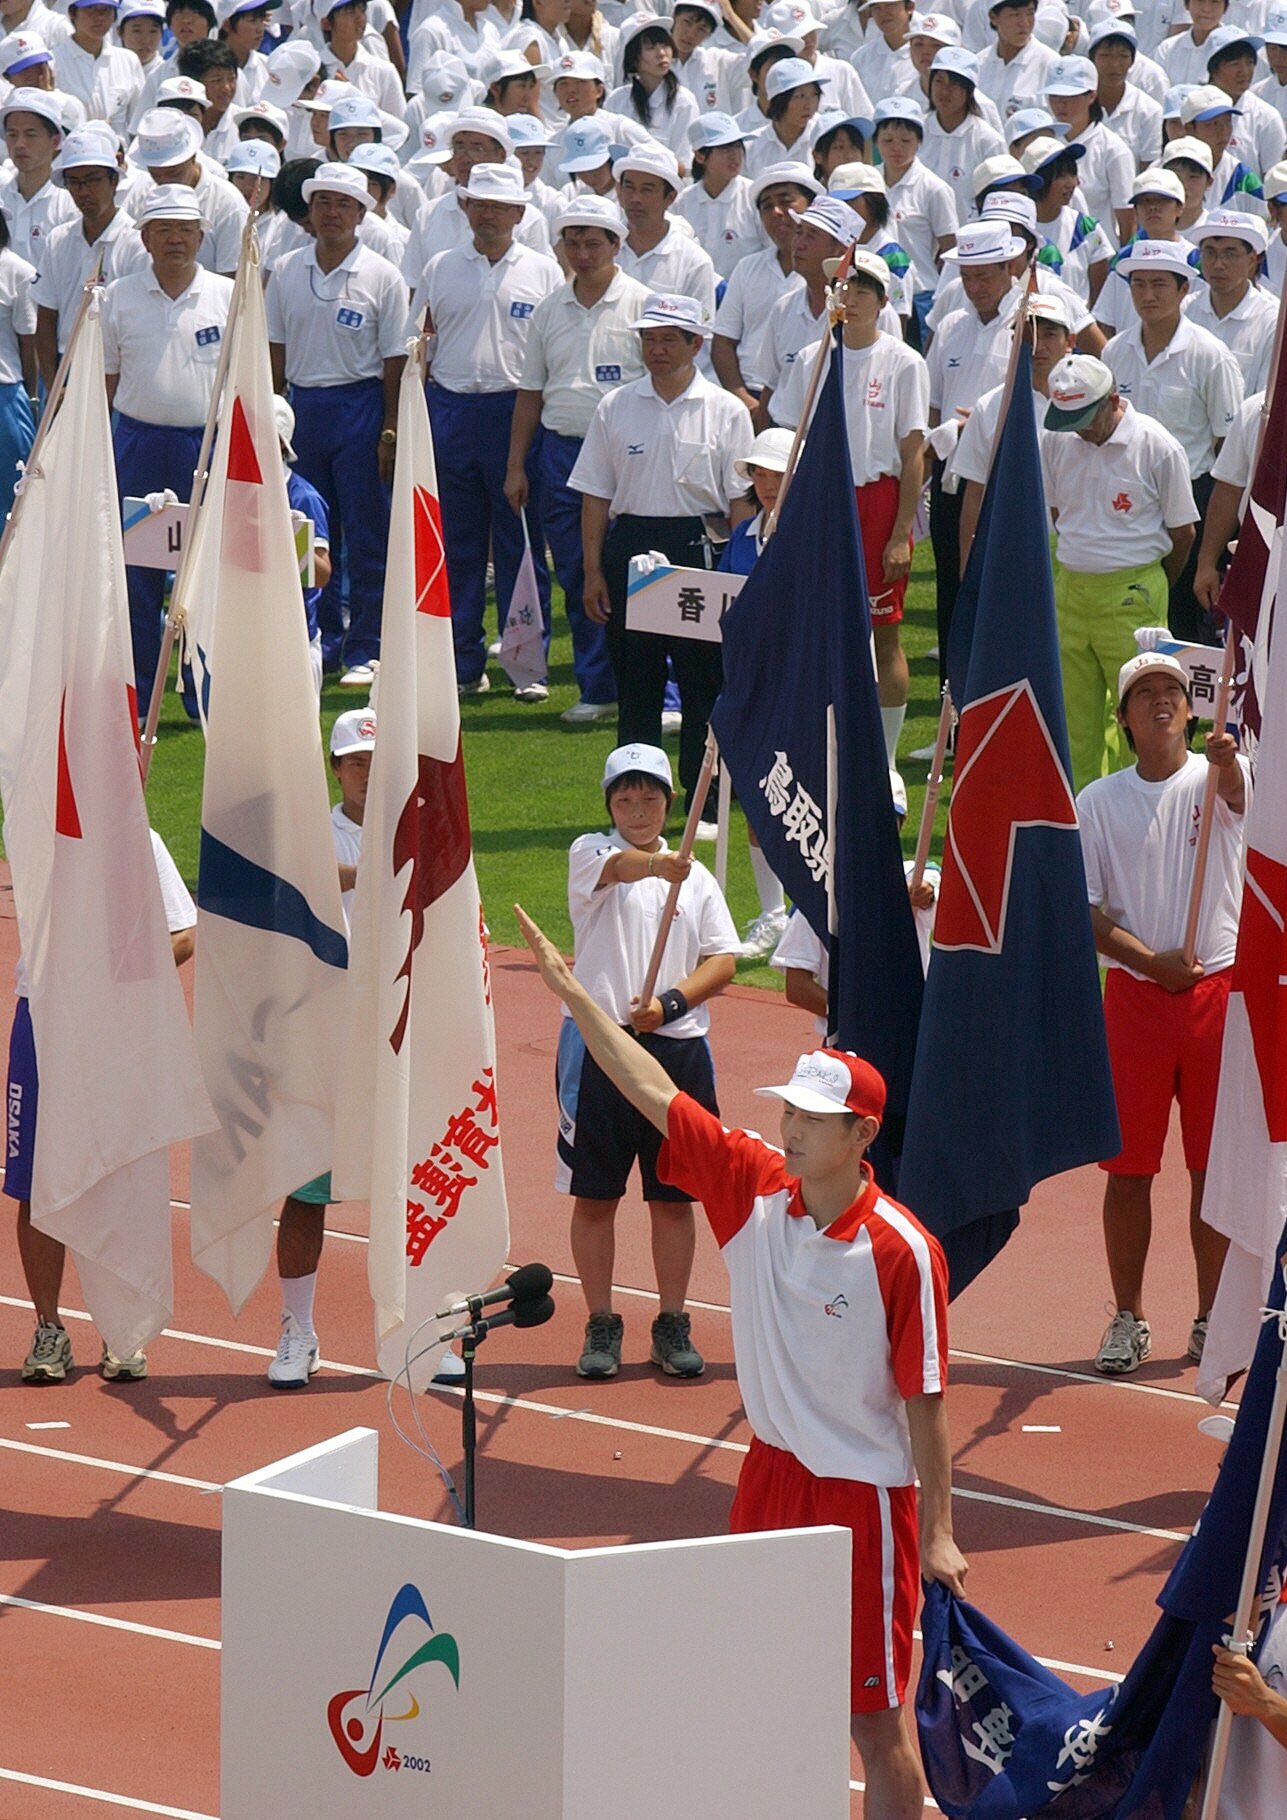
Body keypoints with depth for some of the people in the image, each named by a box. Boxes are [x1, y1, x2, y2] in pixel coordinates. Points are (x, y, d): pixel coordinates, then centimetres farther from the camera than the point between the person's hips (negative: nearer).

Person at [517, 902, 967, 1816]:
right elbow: (653, 1092, 0)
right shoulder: (755, 1187, -4)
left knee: (875, 1720, 0)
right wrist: (572, 992, -3)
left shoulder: (902, 1252, -19)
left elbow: (924, 1399, -13)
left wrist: (939, 1533, -11)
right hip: (772, 1469, 6)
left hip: (861, 1494, -6)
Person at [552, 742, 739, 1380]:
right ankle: (601, 1325, 12)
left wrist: (671, 1003, -12)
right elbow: (620, 866, -22)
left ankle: (672, 1326, 16)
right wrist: (659, 865, -45)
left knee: (674, 1197, 6)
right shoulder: (590, 853, 2)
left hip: (677, 1046, 2)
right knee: (594, 1195, 1)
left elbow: (722, 960, 6)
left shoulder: (696, 878, 12)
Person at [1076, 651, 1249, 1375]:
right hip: (1134, 992, 1)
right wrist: (1152, 960, -12)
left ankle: (1213, 1317, 12)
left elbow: (1237, 793, -24)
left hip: (1219, 989, -1)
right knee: (1128, 1166, 1)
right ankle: (1129, 1319, 11)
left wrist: (1227, 762, -48)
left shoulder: (1219, 777, 2)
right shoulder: (1098, 801, 6)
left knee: (1215, 1165, 3)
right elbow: (1085, 911, 2)